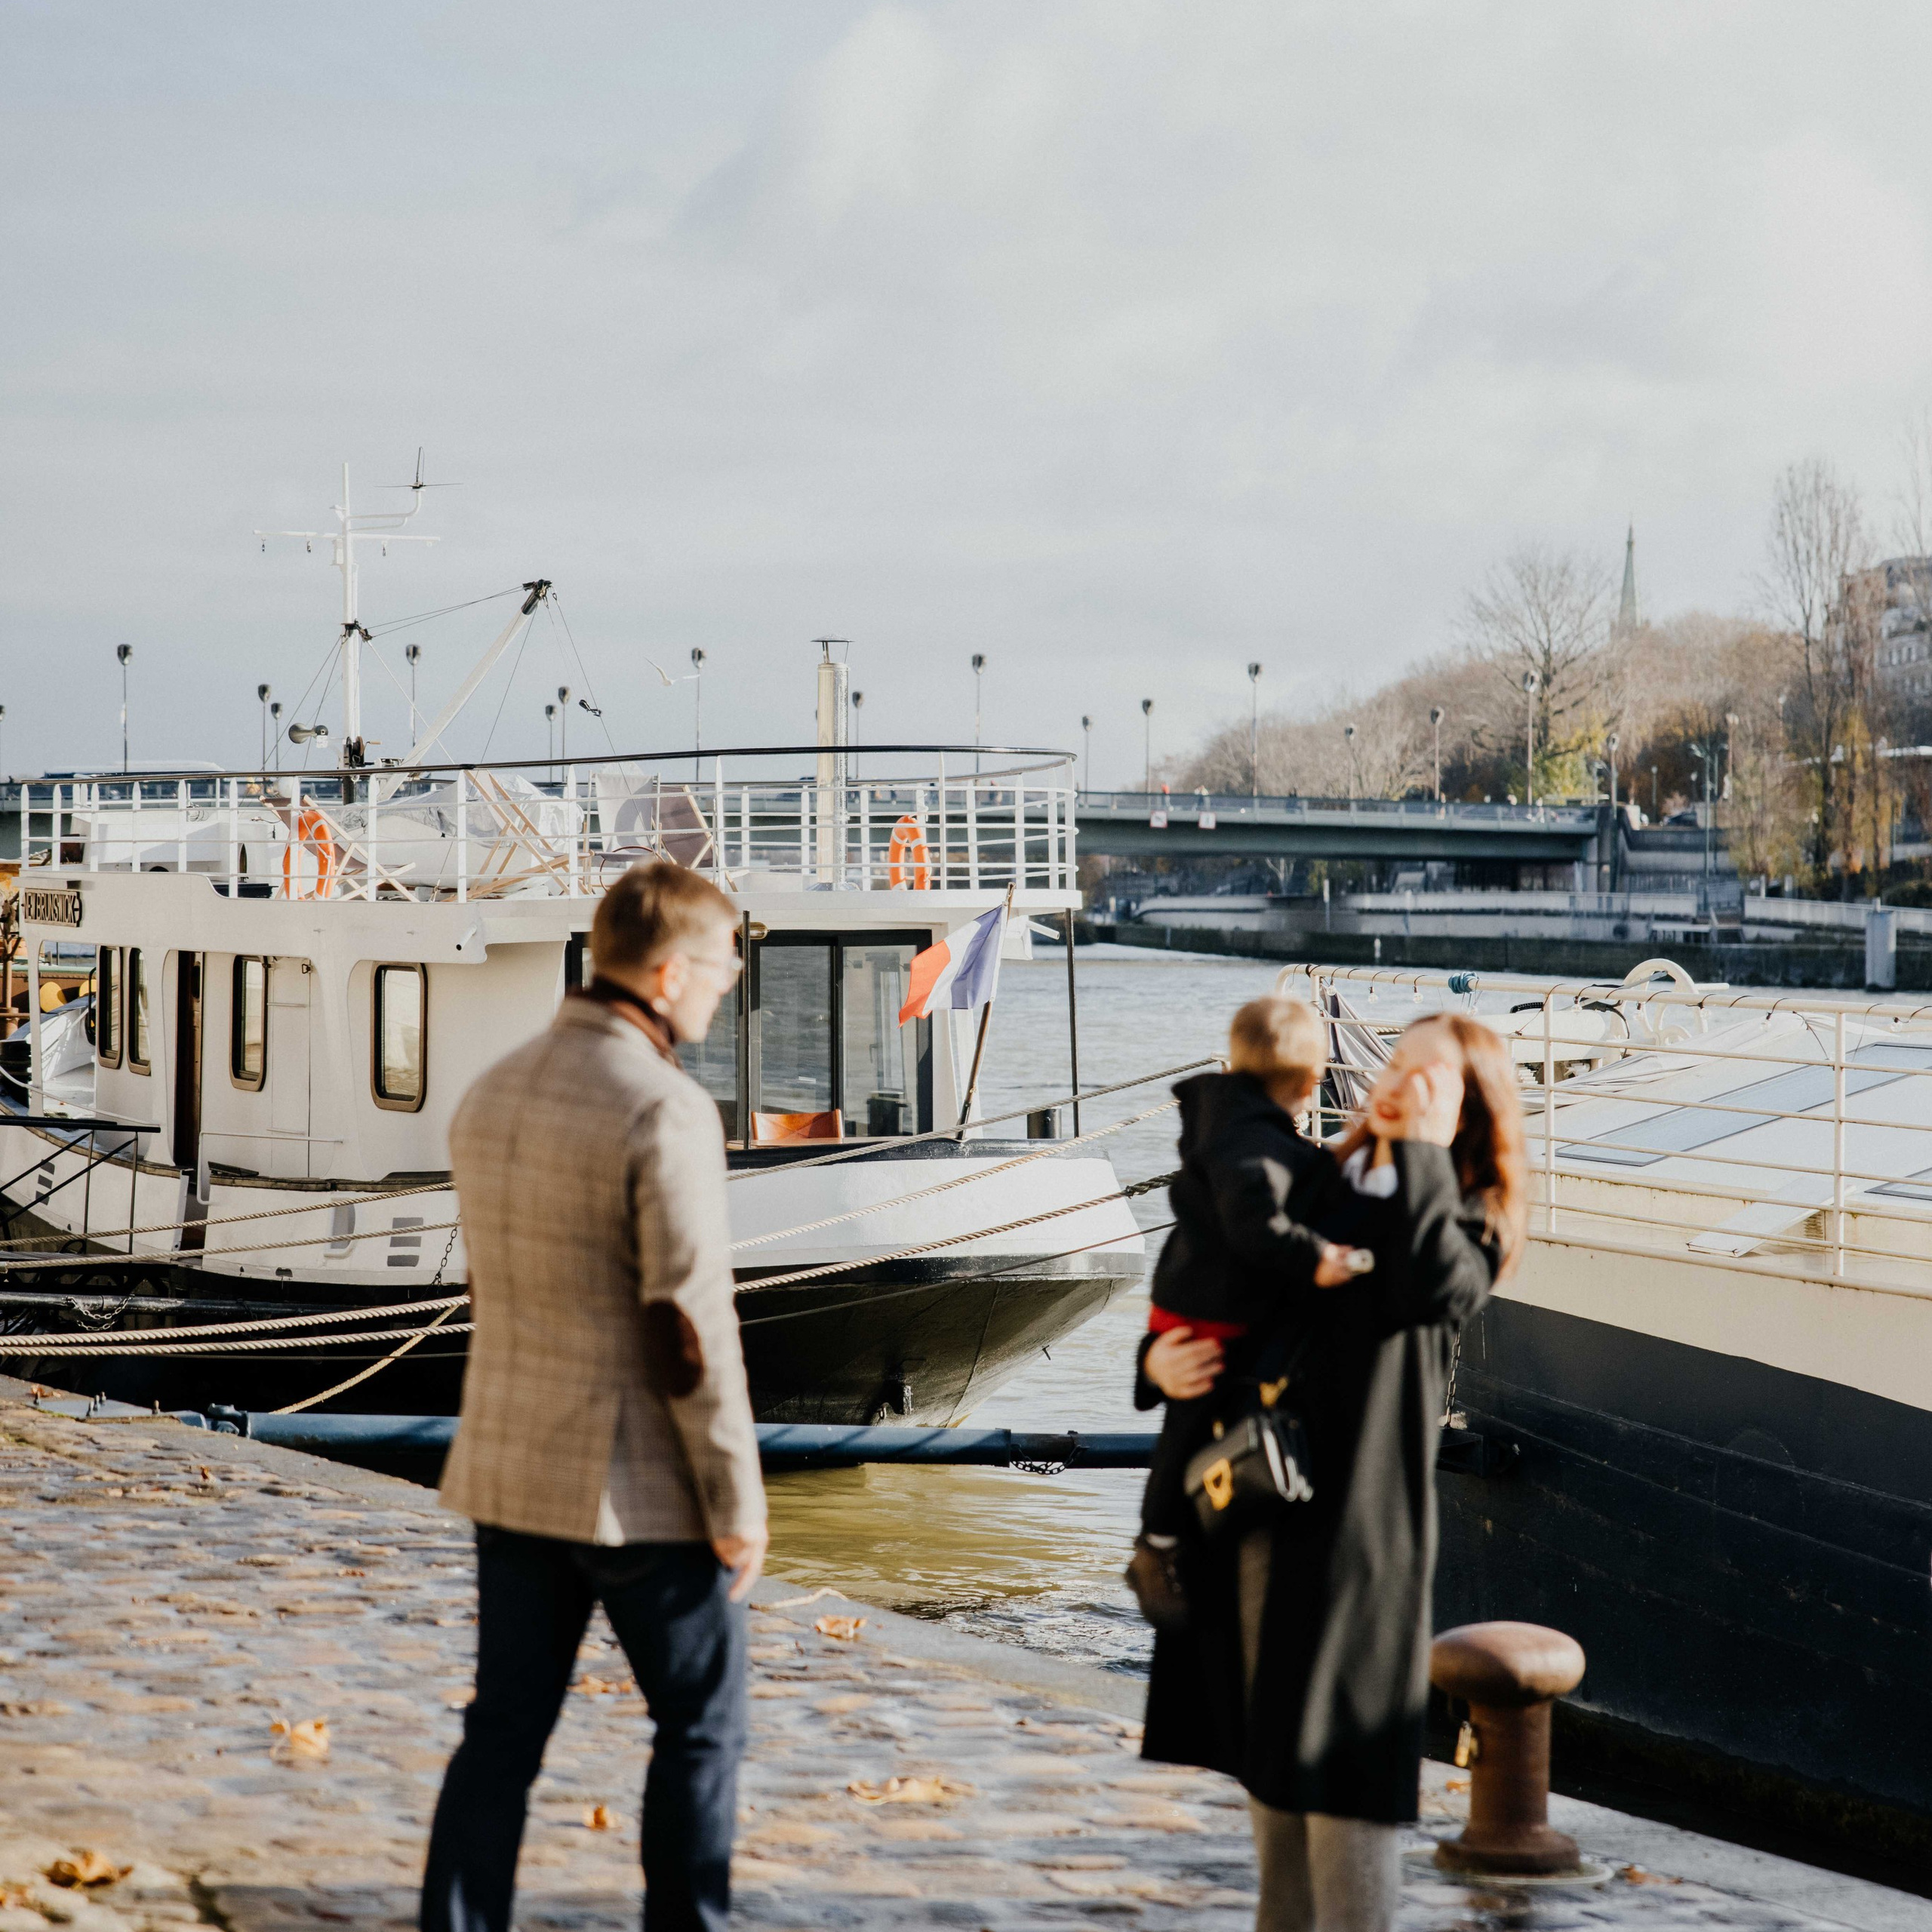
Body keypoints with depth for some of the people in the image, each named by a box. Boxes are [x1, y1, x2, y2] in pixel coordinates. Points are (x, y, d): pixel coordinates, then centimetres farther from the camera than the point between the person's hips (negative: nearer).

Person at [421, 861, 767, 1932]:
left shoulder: (491, 1094, 7)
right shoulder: (666, 1110, -18)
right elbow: (691, 1329, -19)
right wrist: (737, 1502, -12)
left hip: (509, 1472, 7)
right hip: (637, 1484, -7)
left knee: (503, 1731, 10)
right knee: (700, 1724, 8)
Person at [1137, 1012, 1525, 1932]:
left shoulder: (1463, 1222, 0)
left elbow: (1435, 1285, -24)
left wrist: (1423, 1151, -15)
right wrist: (1160, 1361, -3)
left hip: (1353, 1513, -6)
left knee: (1339, 1753, -5)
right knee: (1263, 1736, 16)